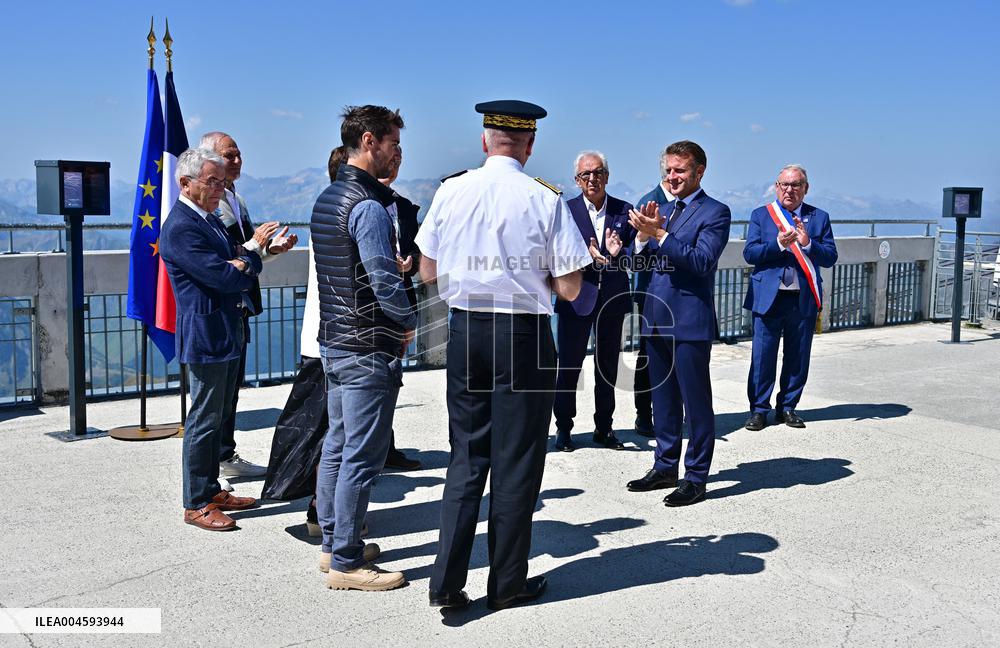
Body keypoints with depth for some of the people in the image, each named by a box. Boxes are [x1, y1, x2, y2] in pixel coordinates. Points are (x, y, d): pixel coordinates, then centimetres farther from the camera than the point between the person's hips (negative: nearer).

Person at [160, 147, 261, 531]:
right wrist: (244, 269, -2)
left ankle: (212, 491, 27)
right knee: (204, 420, -2)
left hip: (227, 333, 10)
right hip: (205, 335, -10)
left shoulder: (210, 219, 15)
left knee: (218, 417, 16)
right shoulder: (181, 227, -17)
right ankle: (196, 505, 8)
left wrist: (244, 262, -9)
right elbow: (224, 277, -23)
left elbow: (250, 263, 13)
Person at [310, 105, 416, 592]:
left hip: (334, 341, 10)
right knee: (362, 456, -3)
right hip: (369, 348, -10)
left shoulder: (326, 199, 13)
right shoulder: (367, 206, -17)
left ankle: (333, 542, 27)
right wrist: (410, 323, -5)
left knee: (337, 445, 16)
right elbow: (384, 280, -20)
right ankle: (347, 563, 4)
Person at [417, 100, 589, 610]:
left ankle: (447, 582, 10)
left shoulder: (451, 191, -1)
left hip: (465, 330, 3)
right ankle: (507, 583, 20)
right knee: (516, 460, 8)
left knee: (466, 455, 13)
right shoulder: (546, 199, -9)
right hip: (524, 336, -3)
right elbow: (569, 289, -8)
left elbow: (428, 272, 6)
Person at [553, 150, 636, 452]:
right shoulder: (565, 210, -1)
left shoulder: (624, 210, 5)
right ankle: (563, 427, 15)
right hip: (577, 297, -2)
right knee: (569, 366, 2)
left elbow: (634, 255, 3)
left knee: (608, 367, 12)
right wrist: (588, 257, -26)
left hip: (613, 299, 3)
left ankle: (604, 427, 24)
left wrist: (617, 254, -19)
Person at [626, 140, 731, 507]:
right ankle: (665, 467, 28)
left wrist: (660, 233, -25)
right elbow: (639, 260, 11)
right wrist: (643, 234, -9)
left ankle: (696, 477, 10)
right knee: (663, 399, 16)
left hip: (690, 321, -7)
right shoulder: (663, 209, 14)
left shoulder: (714, 212, -8)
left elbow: (701, 261, -21)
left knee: (696, 402, 1)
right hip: (657, 319, 8)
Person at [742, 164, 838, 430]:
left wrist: (808, 243, -15)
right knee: (762, 356, 0)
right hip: (768, 297, -2)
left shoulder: (819, 217, 9)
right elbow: (750, 253, -4)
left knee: (798, 356, 8)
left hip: (804, 299, 2)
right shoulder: (761, 215, 5)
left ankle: (787, 407, 21)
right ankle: (759, 409, 10)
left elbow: (830, 257, 3)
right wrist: (778, 244, -18)